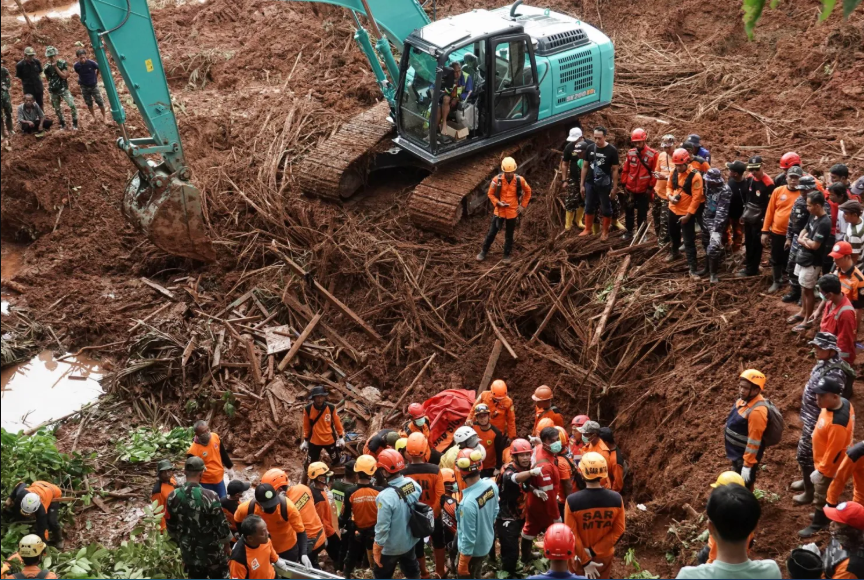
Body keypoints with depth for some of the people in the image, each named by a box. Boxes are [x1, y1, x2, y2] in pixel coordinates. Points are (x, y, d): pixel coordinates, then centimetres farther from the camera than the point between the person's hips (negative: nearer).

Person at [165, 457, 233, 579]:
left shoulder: (173, 497, -10)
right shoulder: (209, 496, -23)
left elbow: (171, 527, 3)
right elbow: (221, 524, -15)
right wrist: (226, 544, 3)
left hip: (189, 551, 4)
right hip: (212, 550, -4)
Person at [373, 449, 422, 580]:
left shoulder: (386, 496, -33)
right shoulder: (413, 484, -14)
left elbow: (382, 528, -26)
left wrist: (376, 551, -14)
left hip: (391, 547, -6)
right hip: (410, 540, 6)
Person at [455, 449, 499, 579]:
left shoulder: (468, 502, -39)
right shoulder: (491, 485, -17)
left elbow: (468, 538, -28)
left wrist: (462, 564, -15)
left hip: (473, 549, -6)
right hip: (488, 542, 6)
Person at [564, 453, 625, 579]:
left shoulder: (572, 501, -26)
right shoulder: (616, 499, -18)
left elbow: (572, 535, -22)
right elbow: (619, 531, -13)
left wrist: (585, 561, -14)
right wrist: (594, 550, -13)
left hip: (580, 556, -2)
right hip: (605, 555, 2)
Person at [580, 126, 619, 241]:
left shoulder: (612, 150, -11)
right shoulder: (590, 148, 0)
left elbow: (615, 169, -8)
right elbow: (585, 166, 7)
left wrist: (614, 188, -9)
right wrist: (582, 184, 5)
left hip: (605, 185, -4)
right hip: (590, 184, 4)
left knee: (606, 209, 7)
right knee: (589, 207, 14)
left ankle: (605, 232, 19)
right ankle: (588, 229, 27)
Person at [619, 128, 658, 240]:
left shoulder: (652, 154, -11)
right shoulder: (630, 153, -1)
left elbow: (654, 172, -7)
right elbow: (625, 170, 6)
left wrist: (650, 187, -7)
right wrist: (624, 184, 4)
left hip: (644, 190, -3)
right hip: (630, 189, 3)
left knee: (642, 213, 8)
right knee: (628, 211, 13)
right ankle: (629, 231, 27)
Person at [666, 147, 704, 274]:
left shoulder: (695, 176, -22)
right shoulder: (674, 172, -2)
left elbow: (696, 198, -21)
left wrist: (688, 215, -21)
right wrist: (670, 196, -10)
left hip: (686, 213, -7)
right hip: (673, 210, 7)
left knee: (689, 241, -6)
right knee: (673, 233, 28)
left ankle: (693, 268, -2)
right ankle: (674, 252, 54)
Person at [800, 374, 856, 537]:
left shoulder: (837, 423, -42)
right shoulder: (842, 402, -14)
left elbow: (833, 451, -30)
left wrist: (821, 470, -16)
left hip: (828, 464, -8)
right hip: (824, 460, 8)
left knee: (821, 496, 15)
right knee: (826, 493, 30)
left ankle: (818, 525, 36)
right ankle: (824, 514, 52)